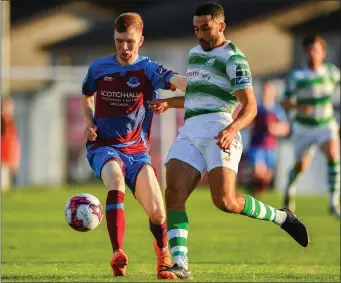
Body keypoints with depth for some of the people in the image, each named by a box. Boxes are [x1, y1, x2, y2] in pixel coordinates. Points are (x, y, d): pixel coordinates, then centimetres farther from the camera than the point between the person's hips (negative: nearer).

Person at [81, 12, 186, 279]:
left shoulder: (148, 69, -6)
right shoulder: (98, 68, 2)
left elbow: (174, 80, -28)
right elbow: (86, 96, 23)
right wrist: (89, 121, 3)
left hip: (136, 149, 0)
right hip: (103, 146, 0)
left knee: (156, 211, -9)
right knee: (116, 182, -34)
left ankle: (163, 253, 25)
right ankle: (118, 255, -39)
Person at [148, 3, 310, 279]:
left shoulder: (233, 58, -1)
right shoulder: (195, 53, 24)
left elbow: (250, 107, -8)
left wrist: (232, 129, -26)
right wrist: (168, 103, 26)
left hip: (219, 132, -7)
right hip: (189, 131, 7)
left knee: (226, 201, -19)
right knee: (173, 195, -14)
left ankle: (281, 217, 6)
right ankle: (180, 265, -20)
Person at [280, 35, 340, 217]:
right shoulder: (296, 77, -14)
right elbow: (285, 103, -13)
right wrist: (298, 107, -31)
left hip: (326, 126, 1)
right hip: (304, 128, -1)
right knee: (301, 166, 12)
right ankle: (290, 188, 48)